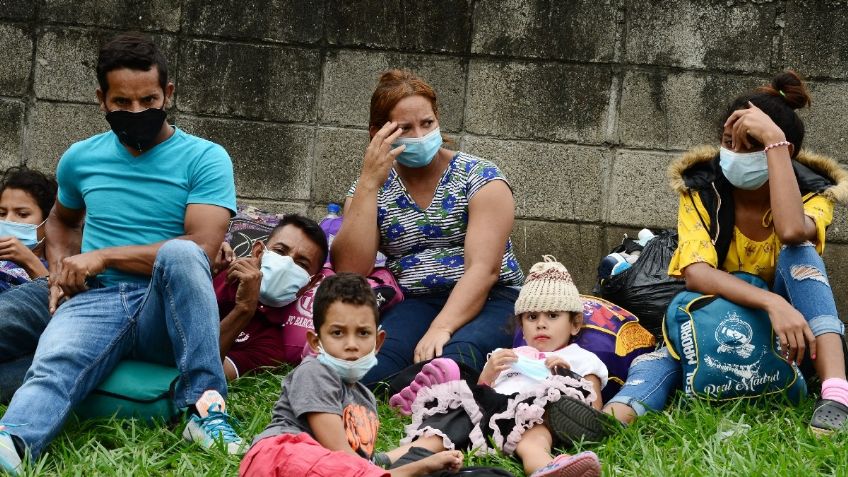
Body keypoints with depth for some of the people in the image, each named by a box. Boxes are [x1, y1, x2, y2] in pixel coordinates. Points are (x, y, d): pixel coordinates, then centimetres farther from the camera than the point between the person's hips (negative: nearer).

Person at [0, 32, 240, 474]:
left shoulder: (205, 159, 0)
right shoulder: (80, 158, 15)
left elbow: (201, 248, -13)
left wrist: (103, 256, -9)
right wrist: (61, 270, 13)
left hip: (168, 310, -2)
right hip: (96, 301, 2)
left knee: (179, 254, -37)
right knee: (51, 367, -33)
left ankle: (205, 408, -35)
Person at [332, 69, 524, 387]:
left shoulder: (479, 177, 1)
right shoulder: (371, 189, 10)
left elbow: (484, 268, -11)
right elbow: (350, 272, -6)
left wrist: (441, 329, -26)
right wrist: (369, 182, -10)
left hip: (488, 301, -1)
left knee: (454, 357, -38)